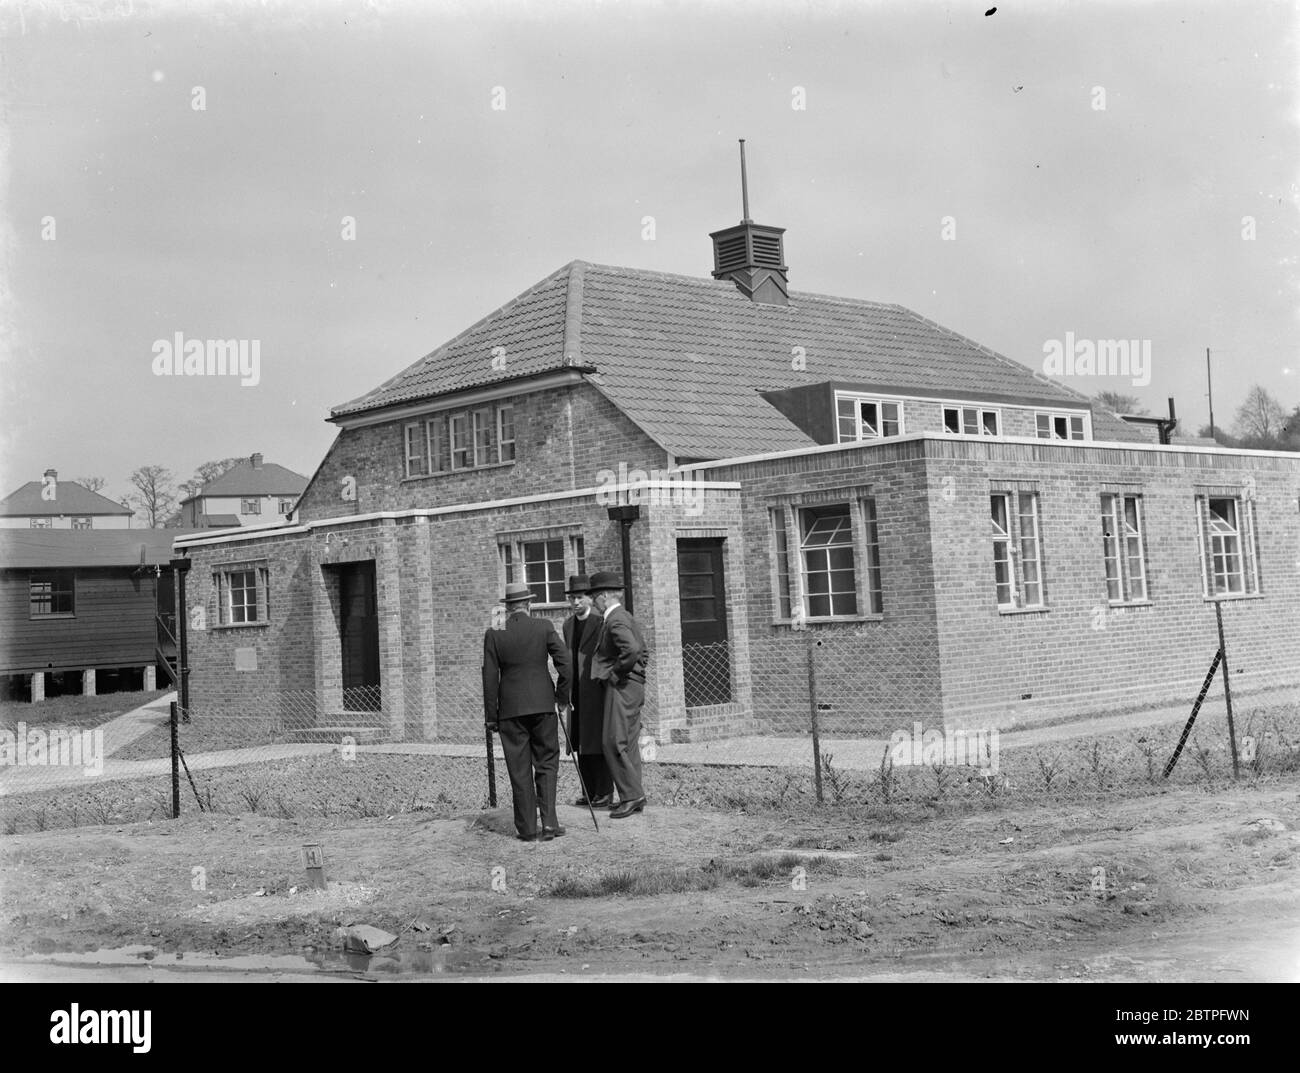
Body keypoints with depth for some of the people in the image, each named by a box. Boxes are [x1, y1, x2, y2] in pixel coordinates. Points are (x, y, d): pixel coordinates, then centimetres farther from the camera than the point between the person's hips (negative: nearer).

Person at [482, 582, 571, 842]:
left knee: (520, 770, 6)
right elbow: (565, 663, -7)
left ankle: (528, 829, 8)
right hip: (542, 704, 0)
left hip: (511, 708, 0)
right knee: (547, 763, 10)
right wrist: (562, 694, 8)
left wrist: (491, 716, 5)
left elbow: (490, 677, -1)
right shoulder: (544, 627, -1)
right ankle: (549, 822, -1)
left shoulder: (494, 634, -2)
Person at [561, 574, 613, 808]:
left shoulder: (602, 623, -6)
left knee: (599, 743, -5)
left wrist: (609, 689, -10)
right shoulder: (568, 625, 15)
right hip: (577, 694, 6)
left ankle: (605, 793, 0)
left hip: (597, 692, -6)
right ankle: (589, 792, 12)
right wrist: (567, 691, 13)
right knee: (581, 744, 6)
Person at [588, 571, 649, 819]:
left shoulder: (615, 621, -16)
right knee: (628, 744, 11)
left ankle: (631, 795, -8)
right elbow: (641, 648, 27)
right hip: (633, 687, 10)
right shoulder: (626, 617, 16)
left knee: (614, 743, -9)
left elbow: (633, 650, -31)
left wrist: (616, 672, -18)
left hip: (622, 687, -10)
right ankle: (634, 796, 14)